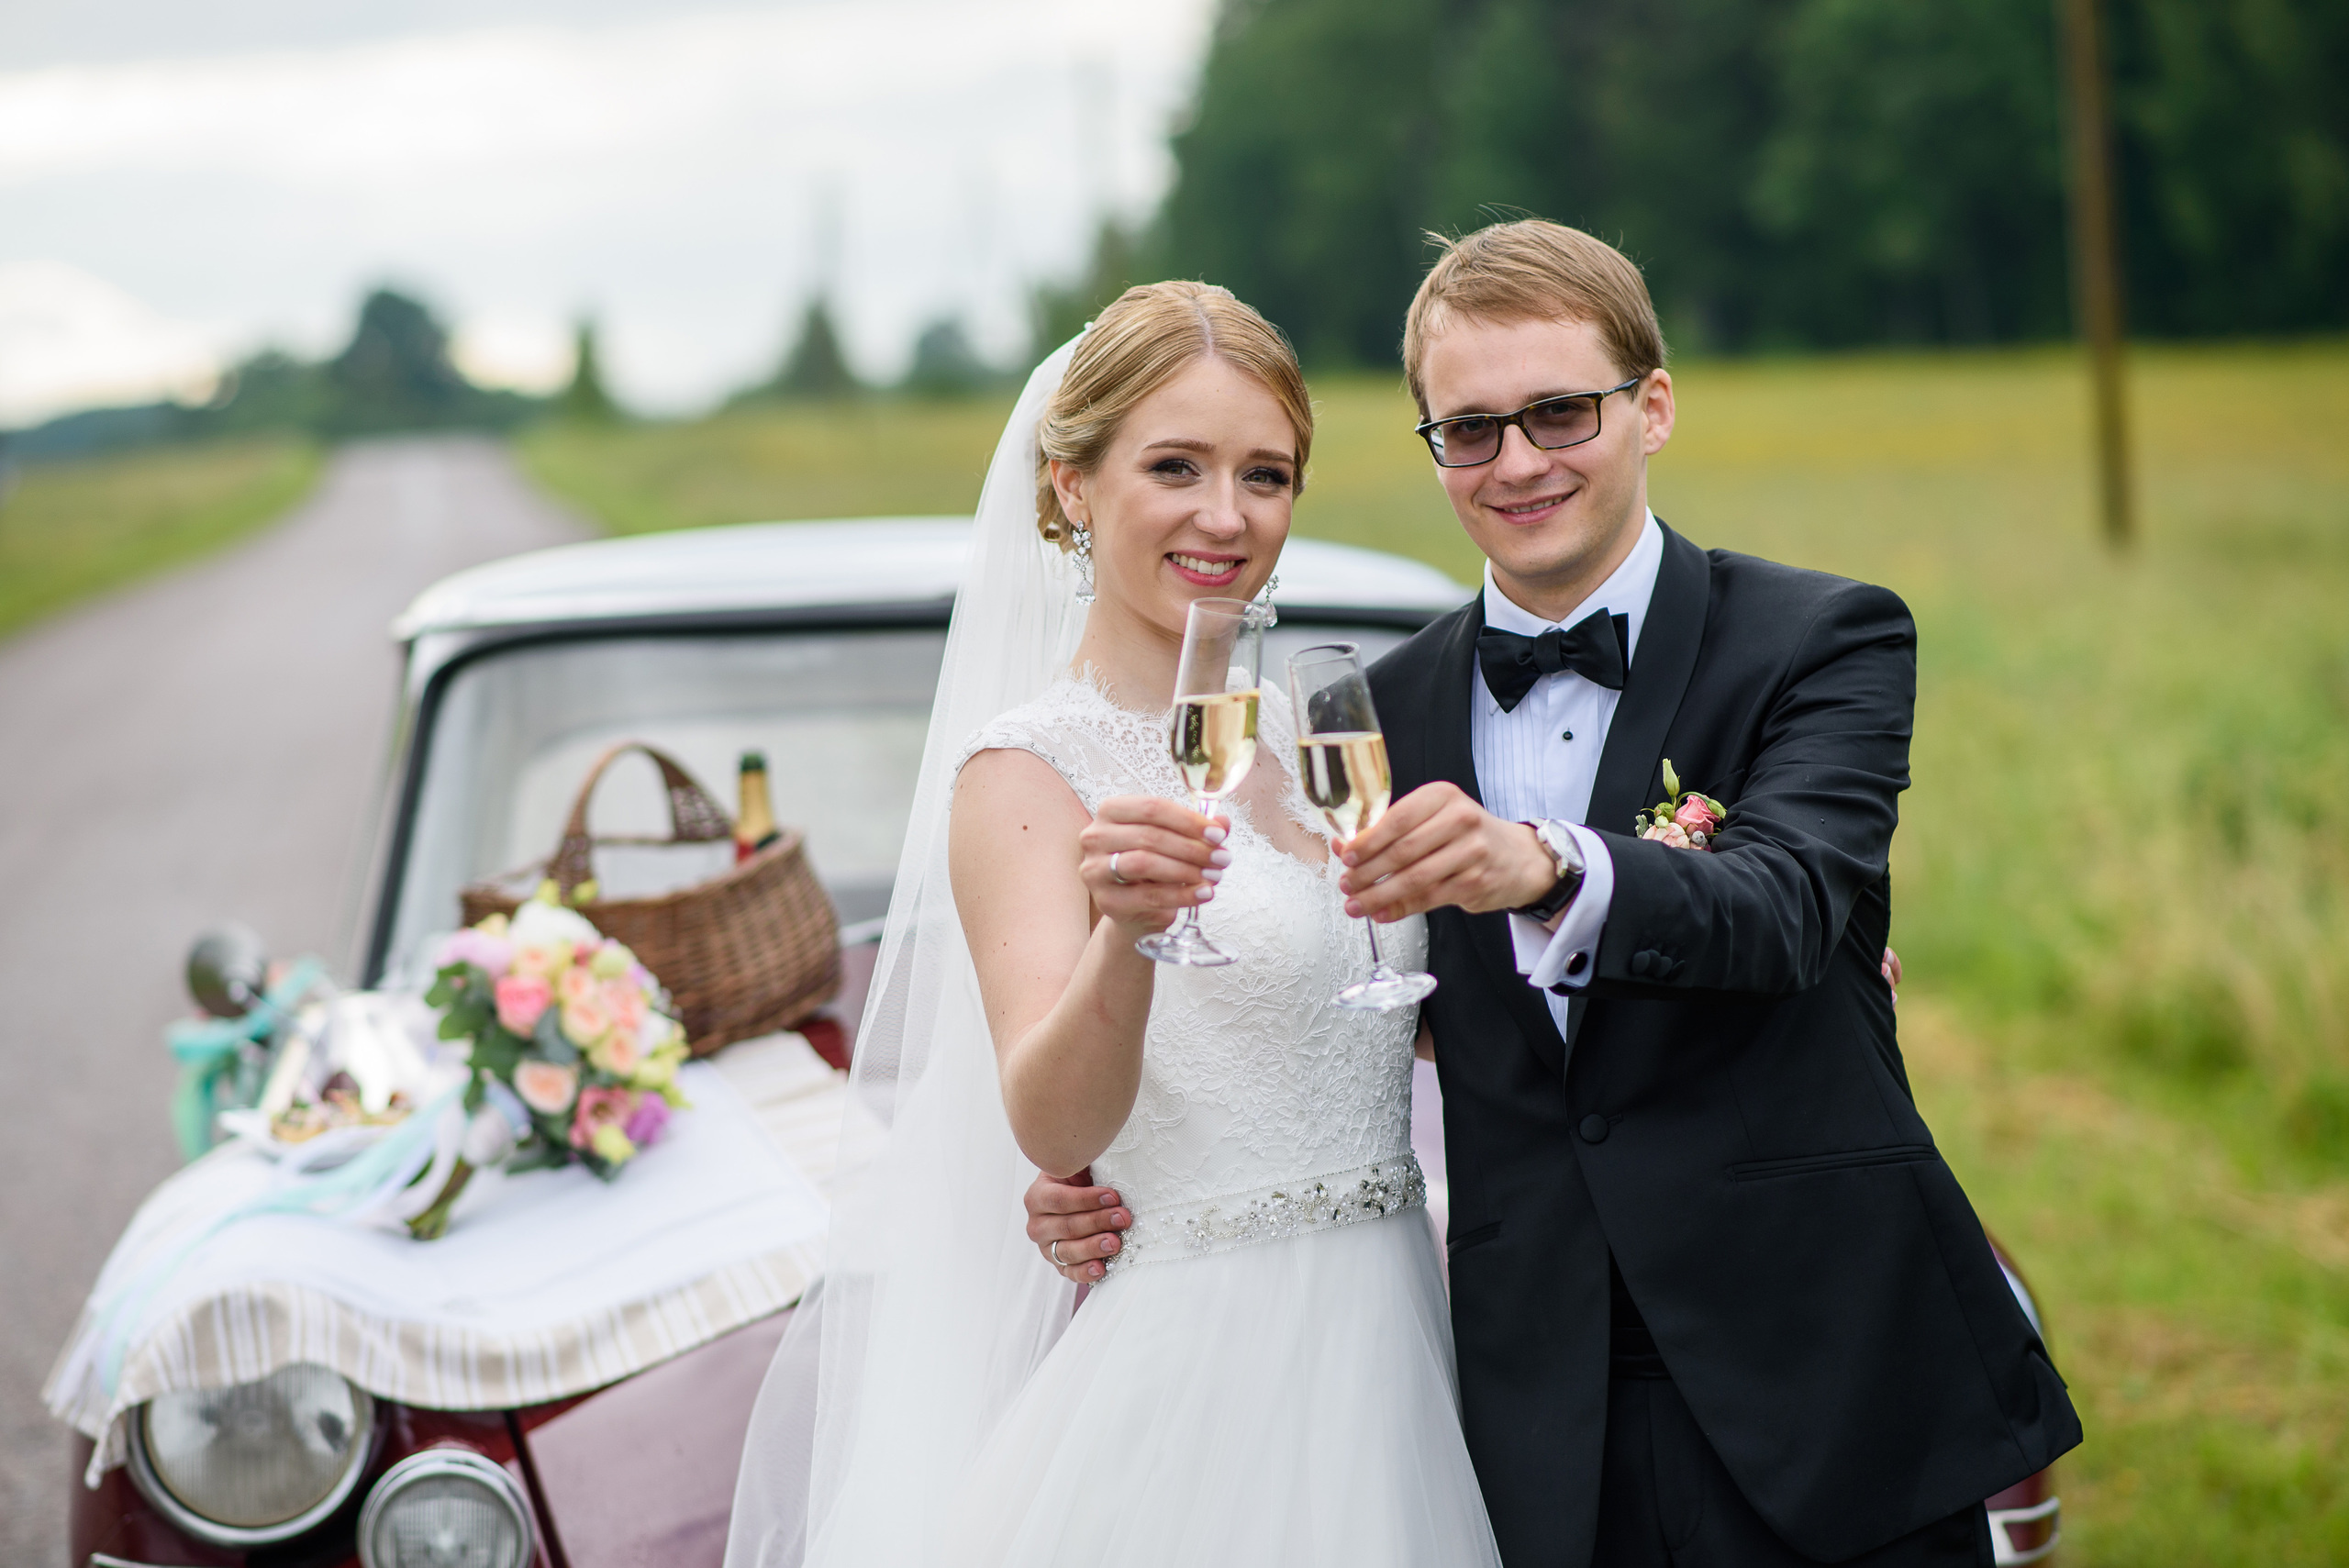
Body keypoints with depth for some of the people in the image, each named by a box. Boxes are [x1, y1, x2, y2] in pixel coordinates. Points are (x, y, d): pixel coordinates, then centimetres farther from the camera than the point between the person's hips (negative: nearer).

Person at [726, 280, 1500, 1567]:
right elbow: (1052, 1128, -23)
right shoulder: (1024, 770, -10)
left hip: (1391, 1338, 6)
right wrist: (1126, 933, -41)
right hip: (1196, 1367, -6)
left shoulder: (1296, 733, 9)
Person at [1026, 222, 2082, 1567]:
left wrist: (1546, 869, -41)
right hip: (1549, 1434, 3)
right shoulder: (1391, 711, 8)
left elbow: (1787, 910, -21)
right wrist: (1129, 1189, -3)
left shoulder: (1825, 640, -2)